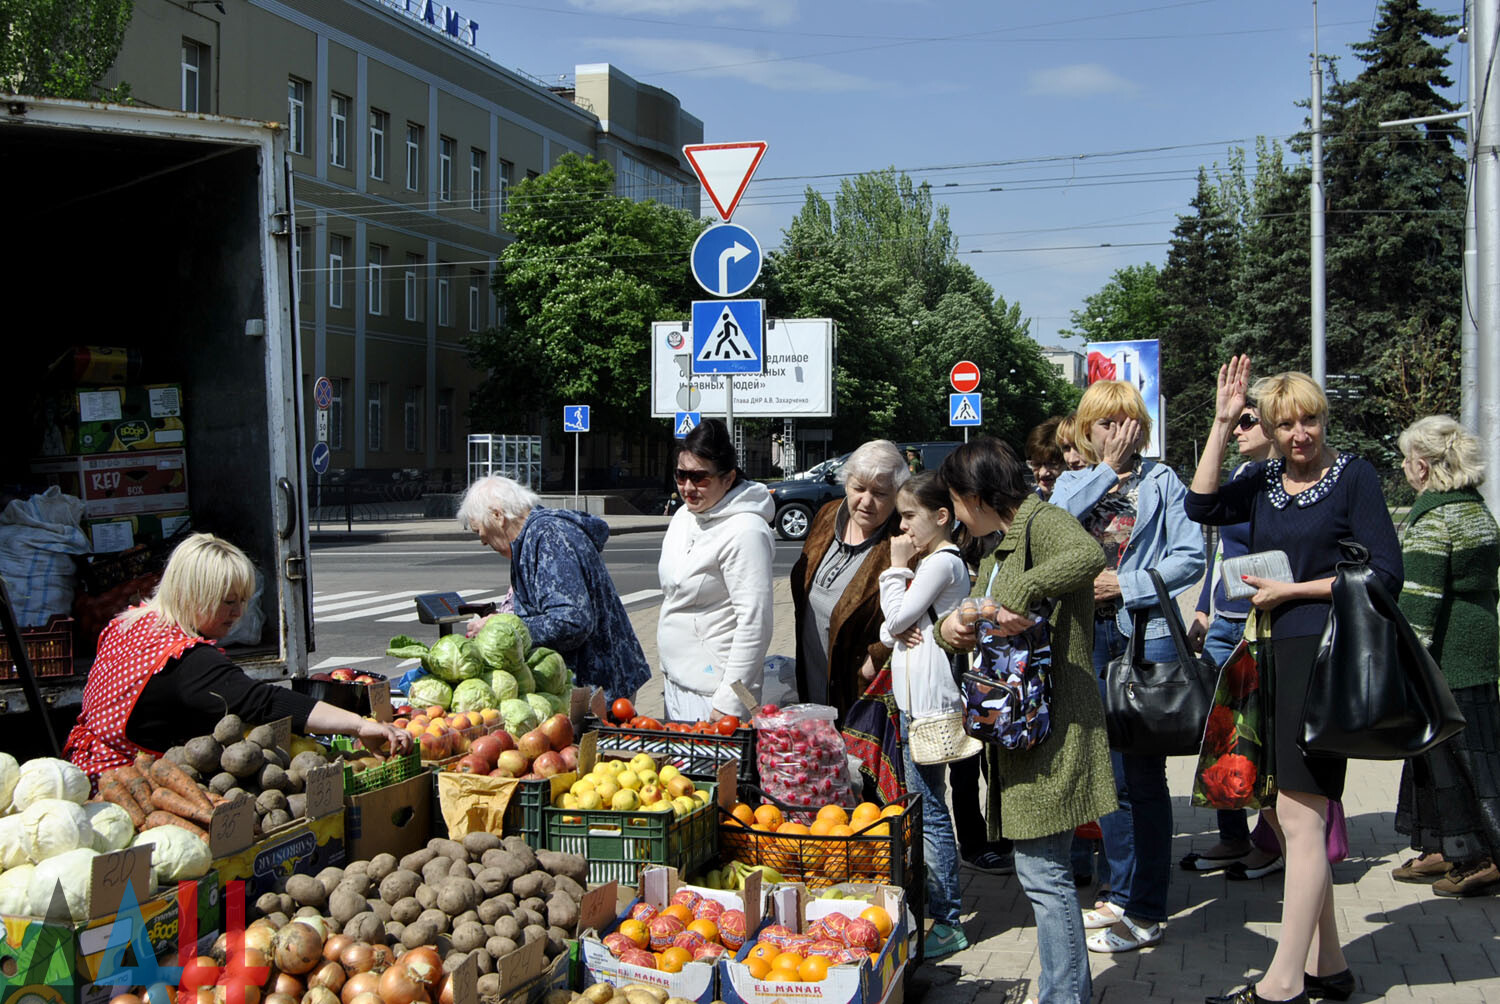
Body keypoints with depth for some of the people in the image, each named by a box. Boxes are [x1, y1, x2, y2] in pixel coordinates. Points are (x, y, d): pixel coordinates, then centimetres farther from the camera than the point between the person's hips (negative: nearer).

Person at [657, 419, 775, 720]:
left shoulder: (745, 532, -18)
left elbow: (755, 624, -21)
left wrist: (728, 704, -23)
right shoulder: (683, 517, 9)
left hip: (712, 690, -8)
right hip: (675, 680, 8)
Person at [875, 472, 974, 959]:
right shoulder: (928, 561, 19)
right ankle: (931, 904, 24)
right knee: (921, 805, 15)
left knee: (929, 810, -8)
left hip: (929, 701, -11)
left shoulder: (942, 562, -13)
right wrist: (896, 631, -4)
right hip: (912, 698, 11)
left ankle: (946, 921, -3)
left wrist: (896, 566, -5)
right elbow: (889, 625, 19)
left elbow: (897, 616, -15)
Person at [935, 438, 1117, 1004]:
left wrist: (1019, 594, -36)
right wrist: (949, 628, -1)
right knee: (1041, 870, 17)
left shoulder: (1042, 523, -12)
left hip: (1051, 729, -10)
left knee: (1042, 871, -7)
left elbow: (1088, 555, -35)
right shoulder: (1000, 547, 20)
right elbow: (981, 627, 21)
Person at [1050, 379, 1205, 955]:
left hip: (1147, 636, -4)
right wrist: (1107, 469, -7)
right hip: (1090, 637, 4)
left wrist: (1127, 585, -13)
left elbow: (1190, 556, -4)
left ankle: (1145, 912, 5)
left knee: (1141, 773, -2)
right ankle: (1121, 892, 25)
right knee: (1108, 770, 12)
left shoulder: (1161, 481, 3)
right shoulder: (1072, 482, 13)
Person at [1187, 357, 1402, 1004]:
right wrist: (1222, 423, -5)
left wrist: (1291, 589, -10)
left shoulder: (1353, 476, -4)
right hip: (1274, 655, 7)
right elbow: (1201, 507, -4)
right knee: (1280, 812, 10)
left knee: (1298, 815, -8)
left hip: (1324, 653, -7)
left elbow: (1386, 575, -8)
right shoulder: (1264, 481, 12)